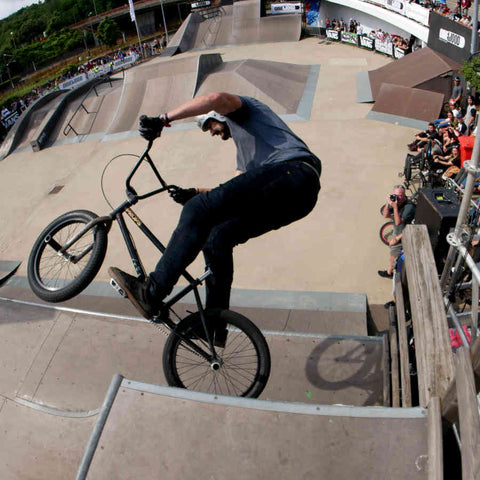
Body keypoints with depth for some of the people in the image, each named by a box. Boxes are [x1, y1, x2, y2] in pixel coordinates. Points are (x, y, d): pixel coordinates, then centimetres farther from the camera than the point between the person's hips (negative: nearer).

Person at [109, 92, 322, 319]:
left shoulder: (243, 109, 17)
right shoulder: (243, 149, 41)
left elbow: (216, 98, -8)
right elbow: (236, 190, 31)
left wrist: (164, 119, -9)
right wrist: (195, 192, 22)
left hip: (291, 171, -9)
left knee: (199, 210, -18)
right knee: (217, 237, 8)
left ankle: (151, 294, -21)